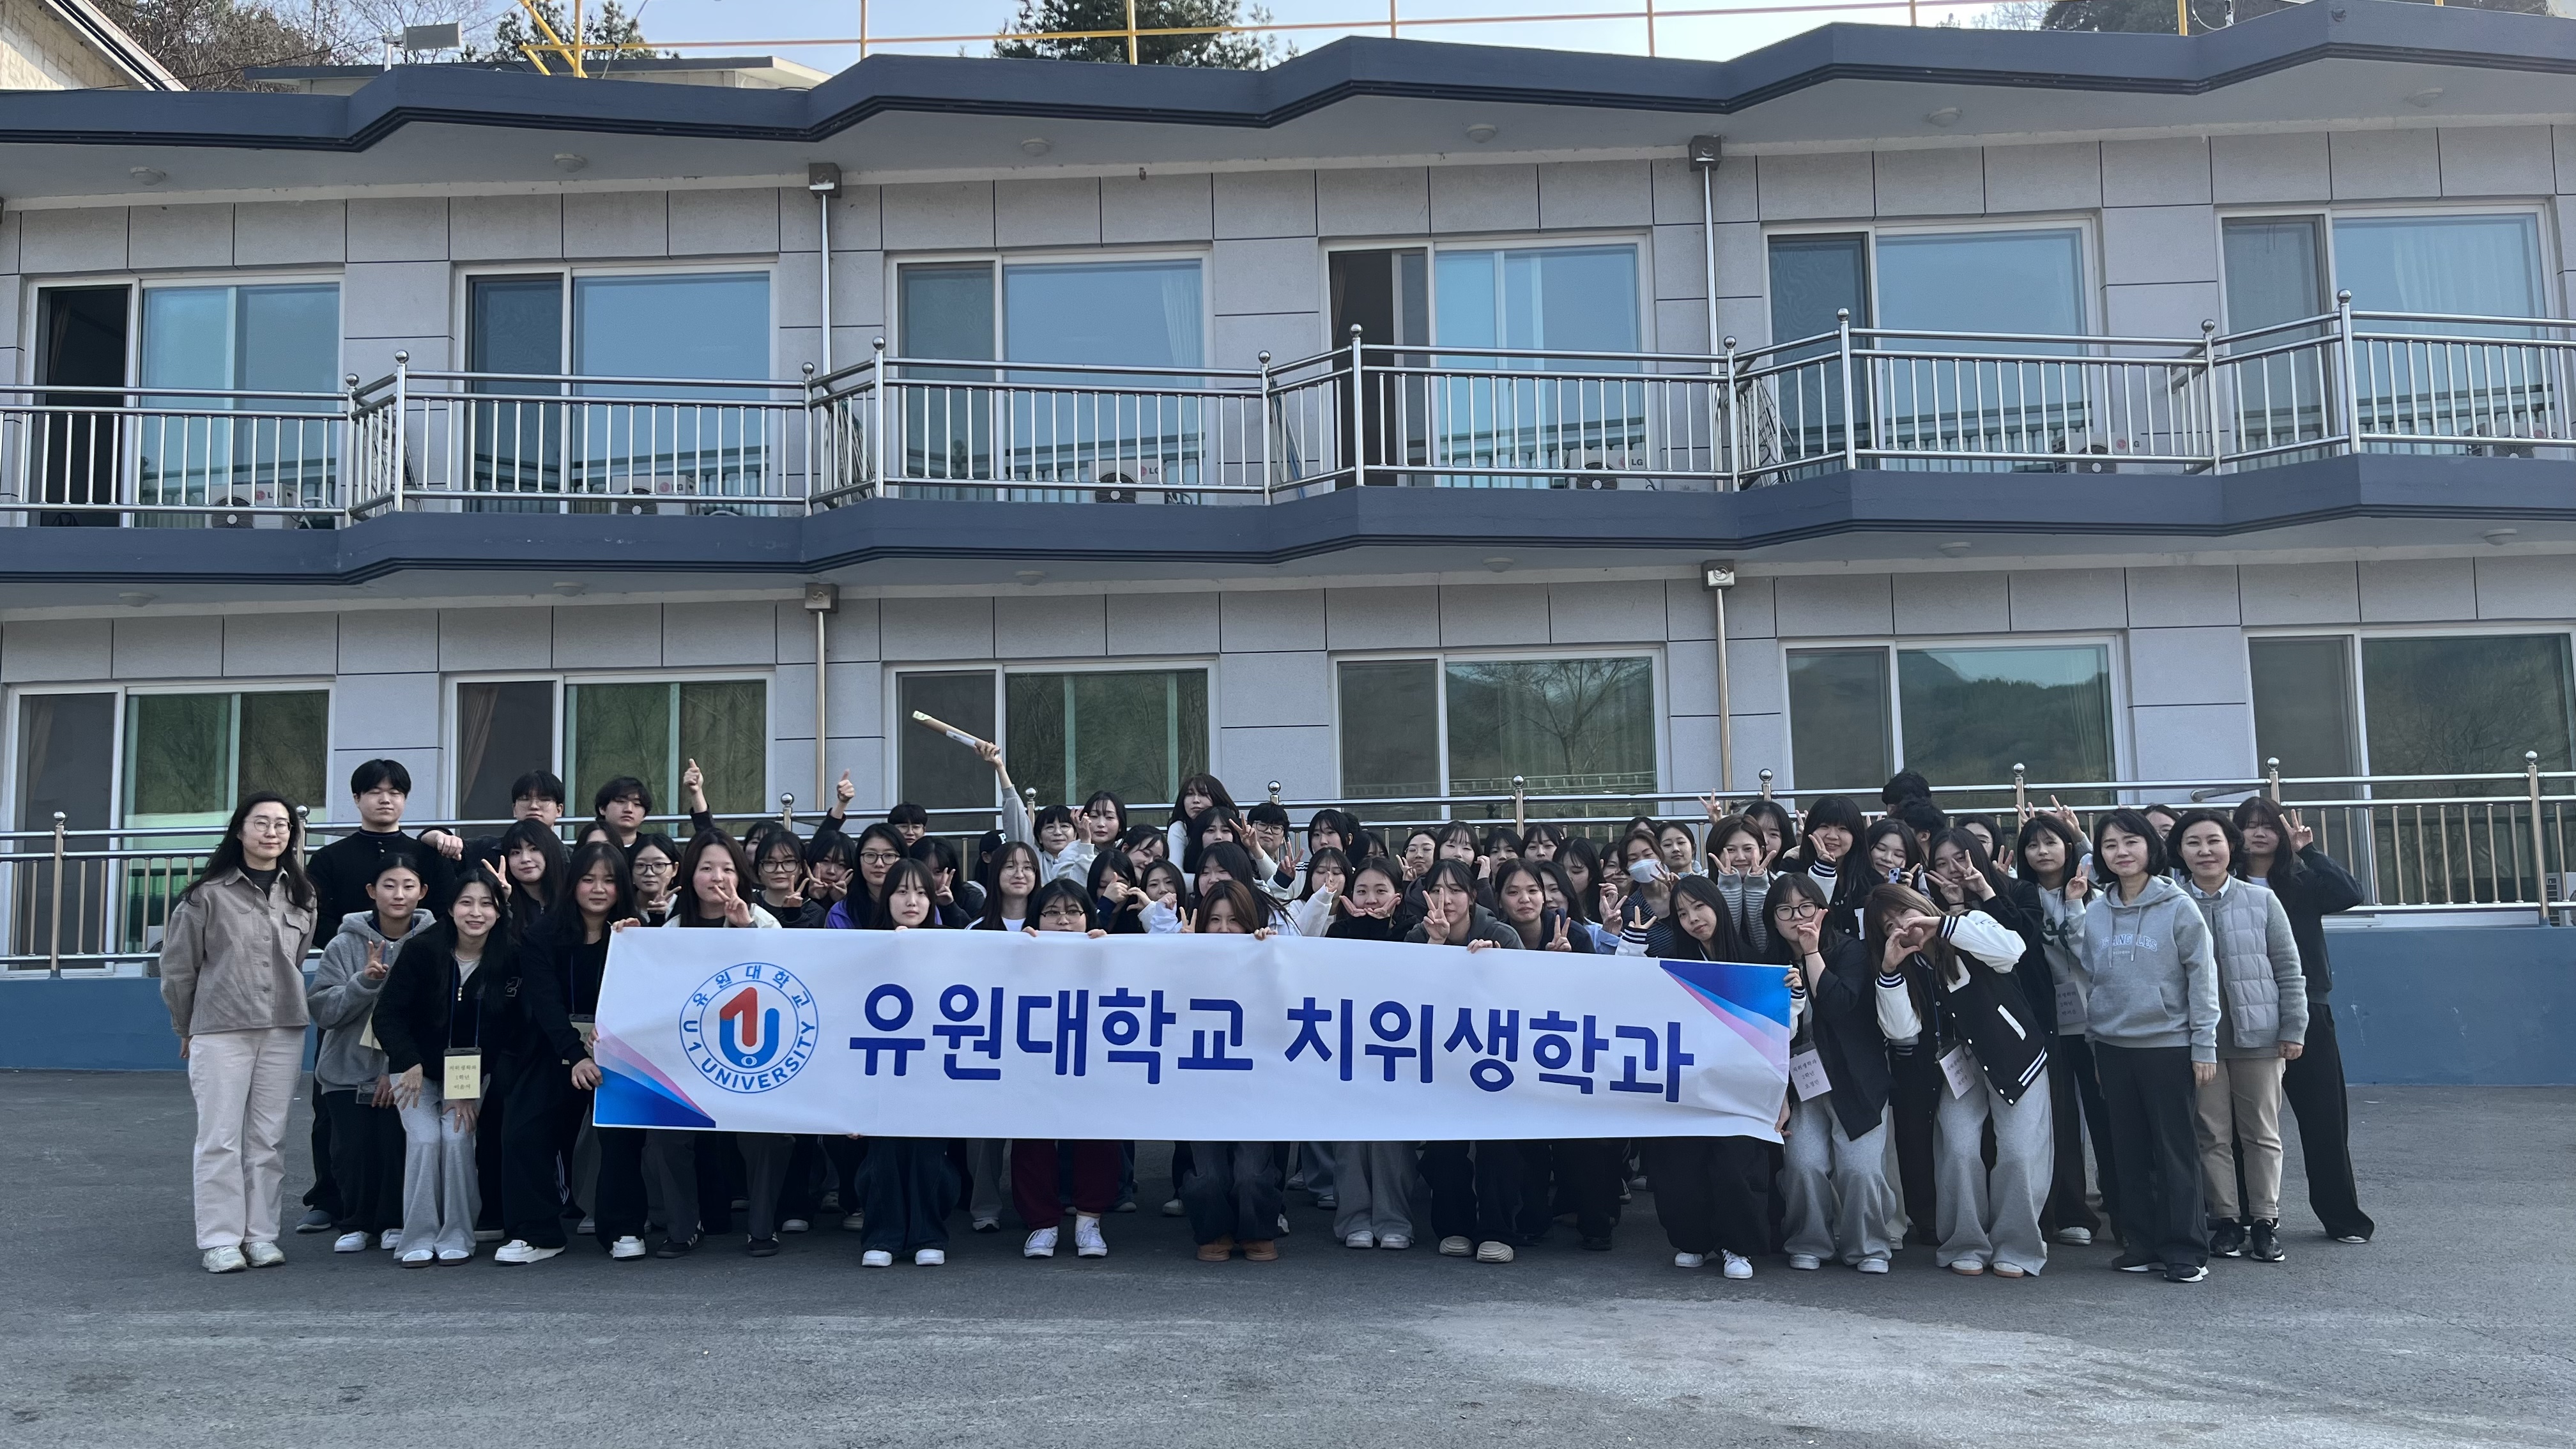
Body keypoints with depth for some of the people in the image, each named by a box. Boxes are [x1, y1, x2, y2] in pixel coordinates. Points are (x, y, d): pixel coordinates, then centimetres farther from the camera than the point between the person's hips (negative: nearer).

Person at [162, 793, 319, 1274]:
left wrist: (288, 1008, 11)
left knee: (269, 1138, 5)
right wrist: (187, 1028, 11)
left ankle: (261, 1235, 12)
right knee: (220, 1138, -1)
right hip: (220, 1031, -3)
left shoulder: (301, 896, 10)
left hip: (284, 1031, 4)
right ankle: (220, 1240, 5)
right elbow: (178, 965, 3)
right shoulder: (208, 895, -3)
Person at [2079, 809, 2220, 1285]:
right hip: (2113, 1047, 5)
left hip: (2168, 1045, -4)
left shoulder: (2178, 907, -5)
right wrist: (2095, 1040, 12)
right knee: (2130, 1152, 9)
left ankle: (2185, 1250, 7)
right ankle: (2142, 1244, 18)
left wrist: (2204, 1046, -8)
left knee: (2176, 1151, -1)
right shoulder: (2096, 912, 7)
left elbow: (2203, 977, -5)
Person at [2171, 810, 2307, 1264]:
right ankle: (2226, 1219, 15)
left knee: (2262, 1133, 8)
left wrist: (2293, 1029, 0)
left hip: (2257, 1035, 0)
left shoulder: (2261, 900, 0)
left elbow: (2289, 970, 3)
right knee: (2212, 1134, 5)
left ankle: (2265, 1220, 18)